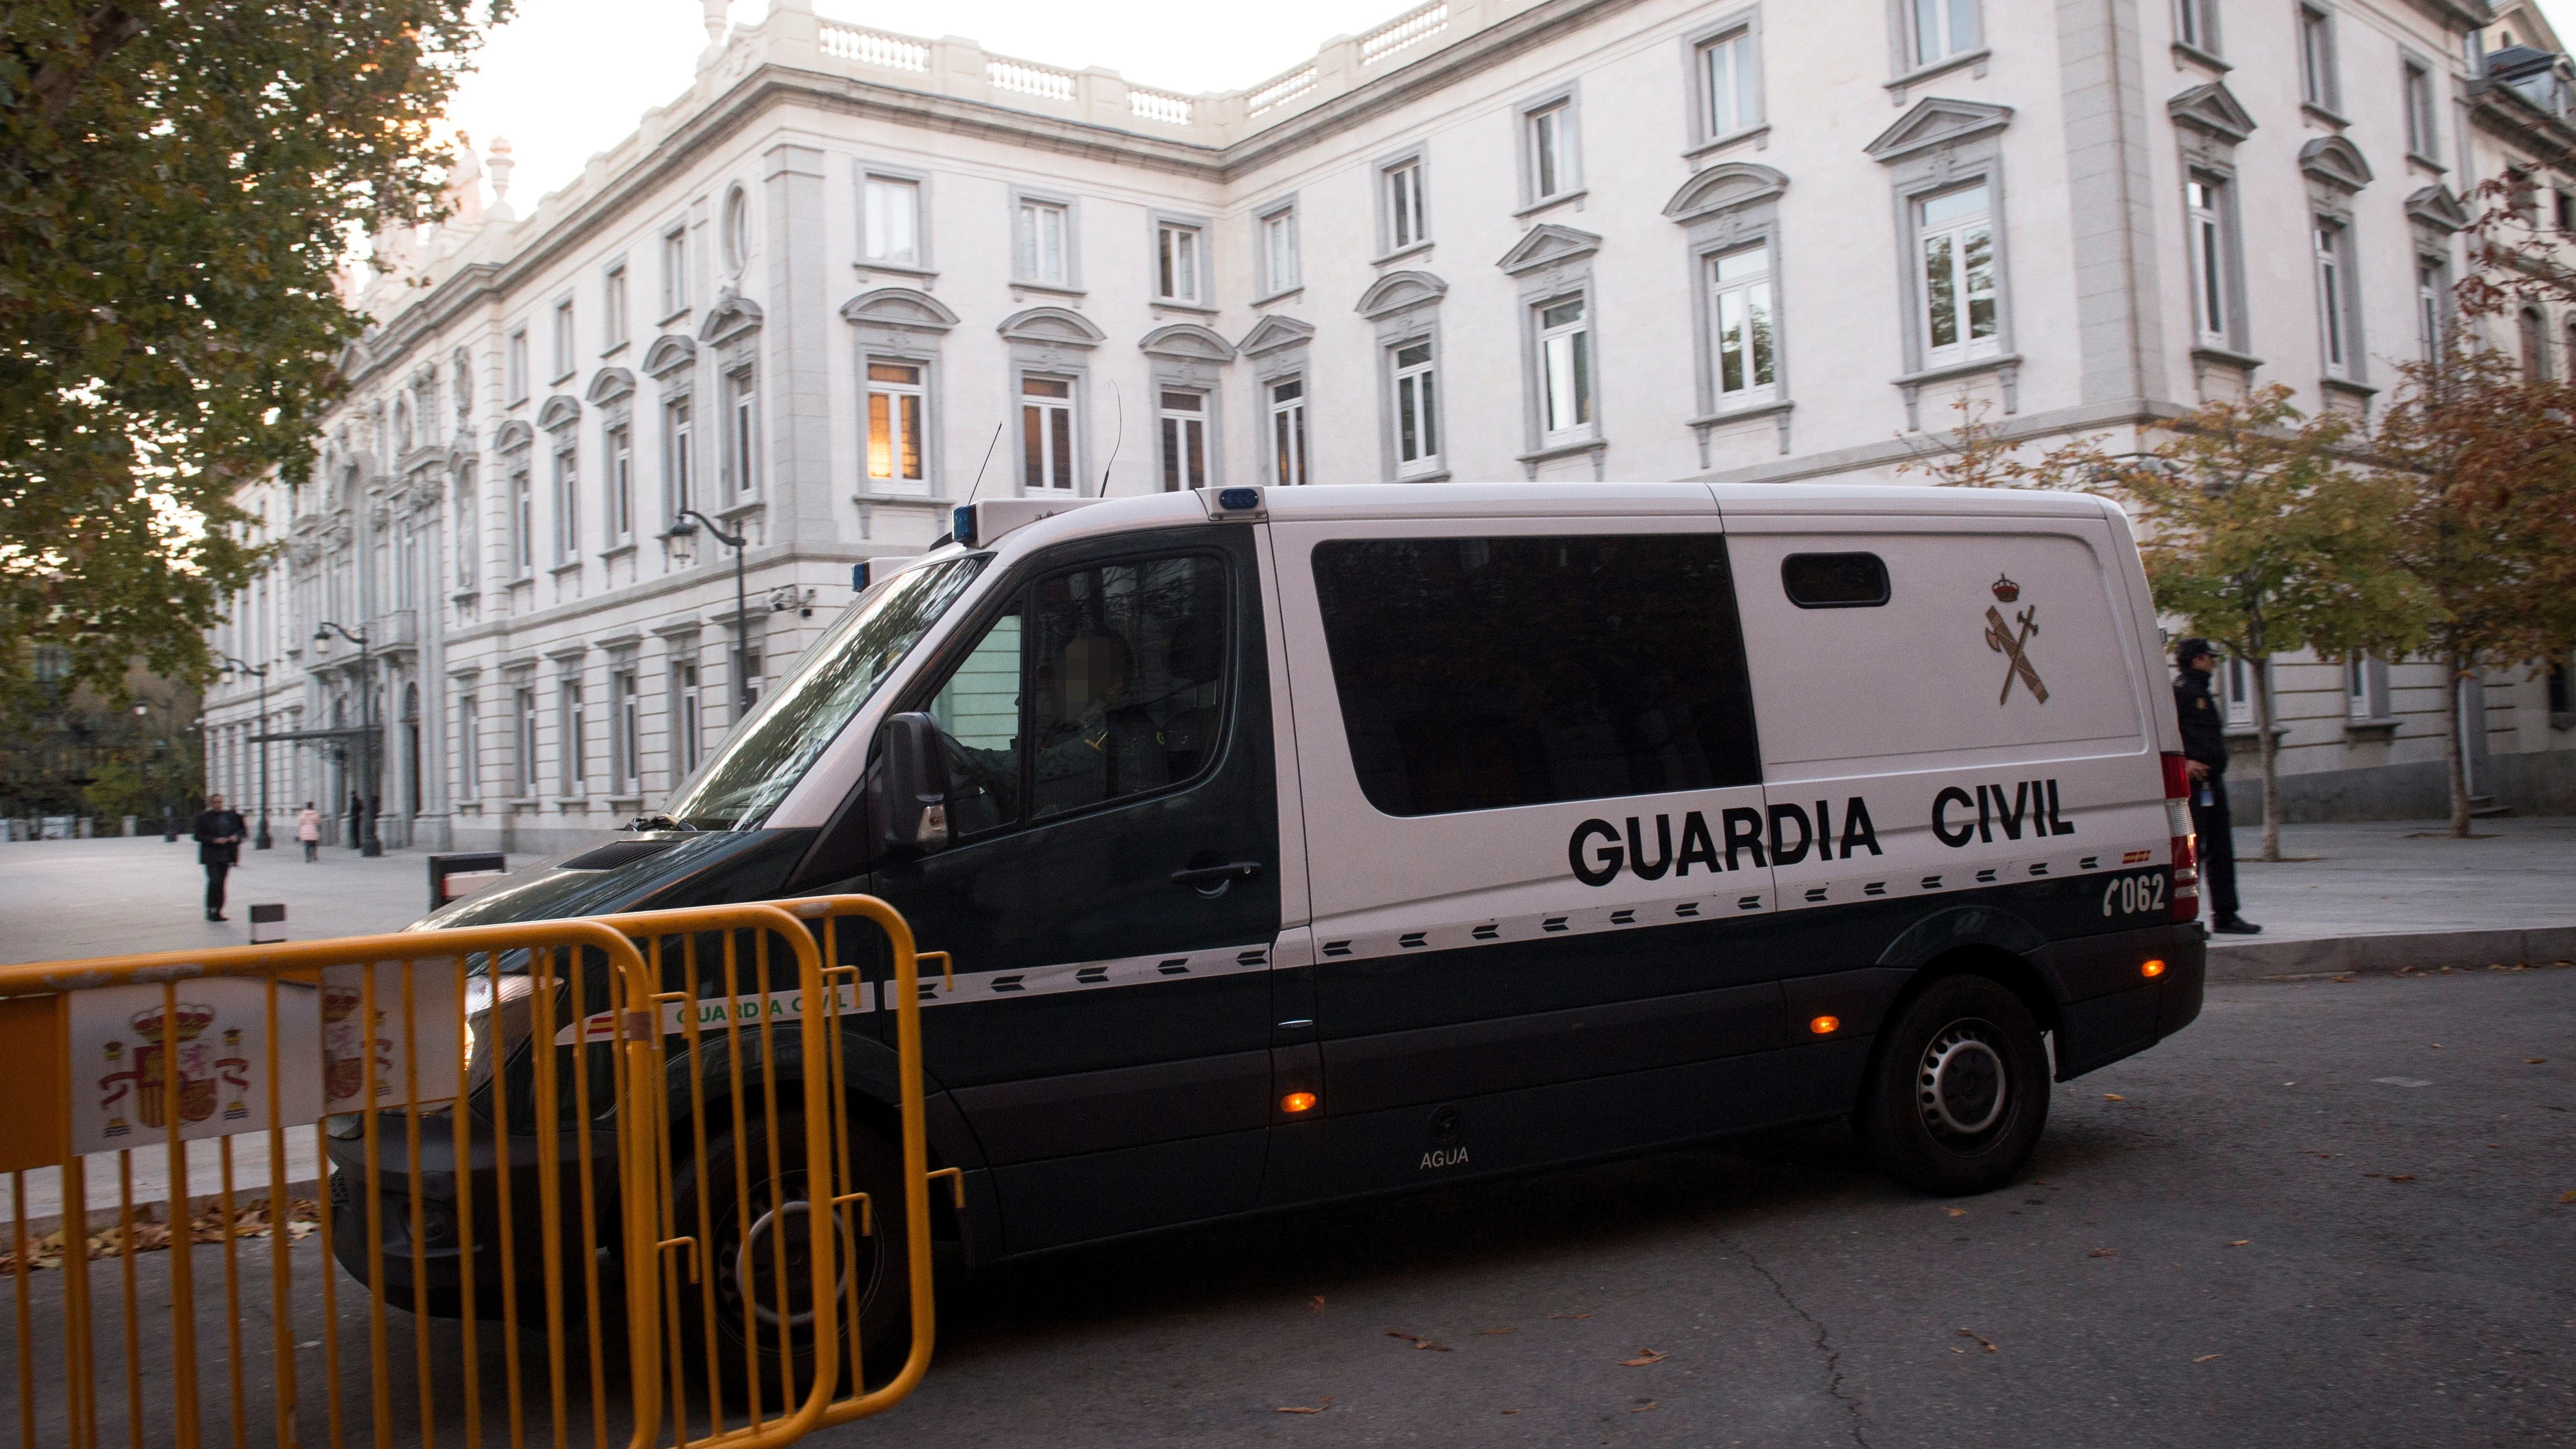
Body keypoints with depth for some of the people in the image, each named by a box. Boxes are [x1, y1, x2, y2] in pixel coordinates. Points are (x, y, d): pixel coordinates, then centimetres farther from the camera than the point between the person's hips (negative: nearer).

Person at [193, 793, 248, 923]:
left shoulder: (230, 816, 11)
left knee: (221, 882, 6)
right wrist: (214, 840, -17)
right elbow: (199, 836, -4)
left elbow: (238, 829, 19)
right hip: (211, 855, -4)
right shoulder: (204, 818, -2)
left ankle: (218, 911, 10)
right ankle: (211, 910, -7)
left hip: (226, 855, 4)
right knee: (214, 881, -14)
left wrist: (236, 837, -3)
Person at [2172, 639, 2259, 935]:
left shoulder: (2202, 693, 21)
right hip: (2194, 783, -10)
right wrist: (2183, 761, -25)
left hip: (2213, 782, 10)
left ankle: (2225, 915, 17)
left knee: (2221, 849, 11)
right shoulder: (2181, 691, -11)